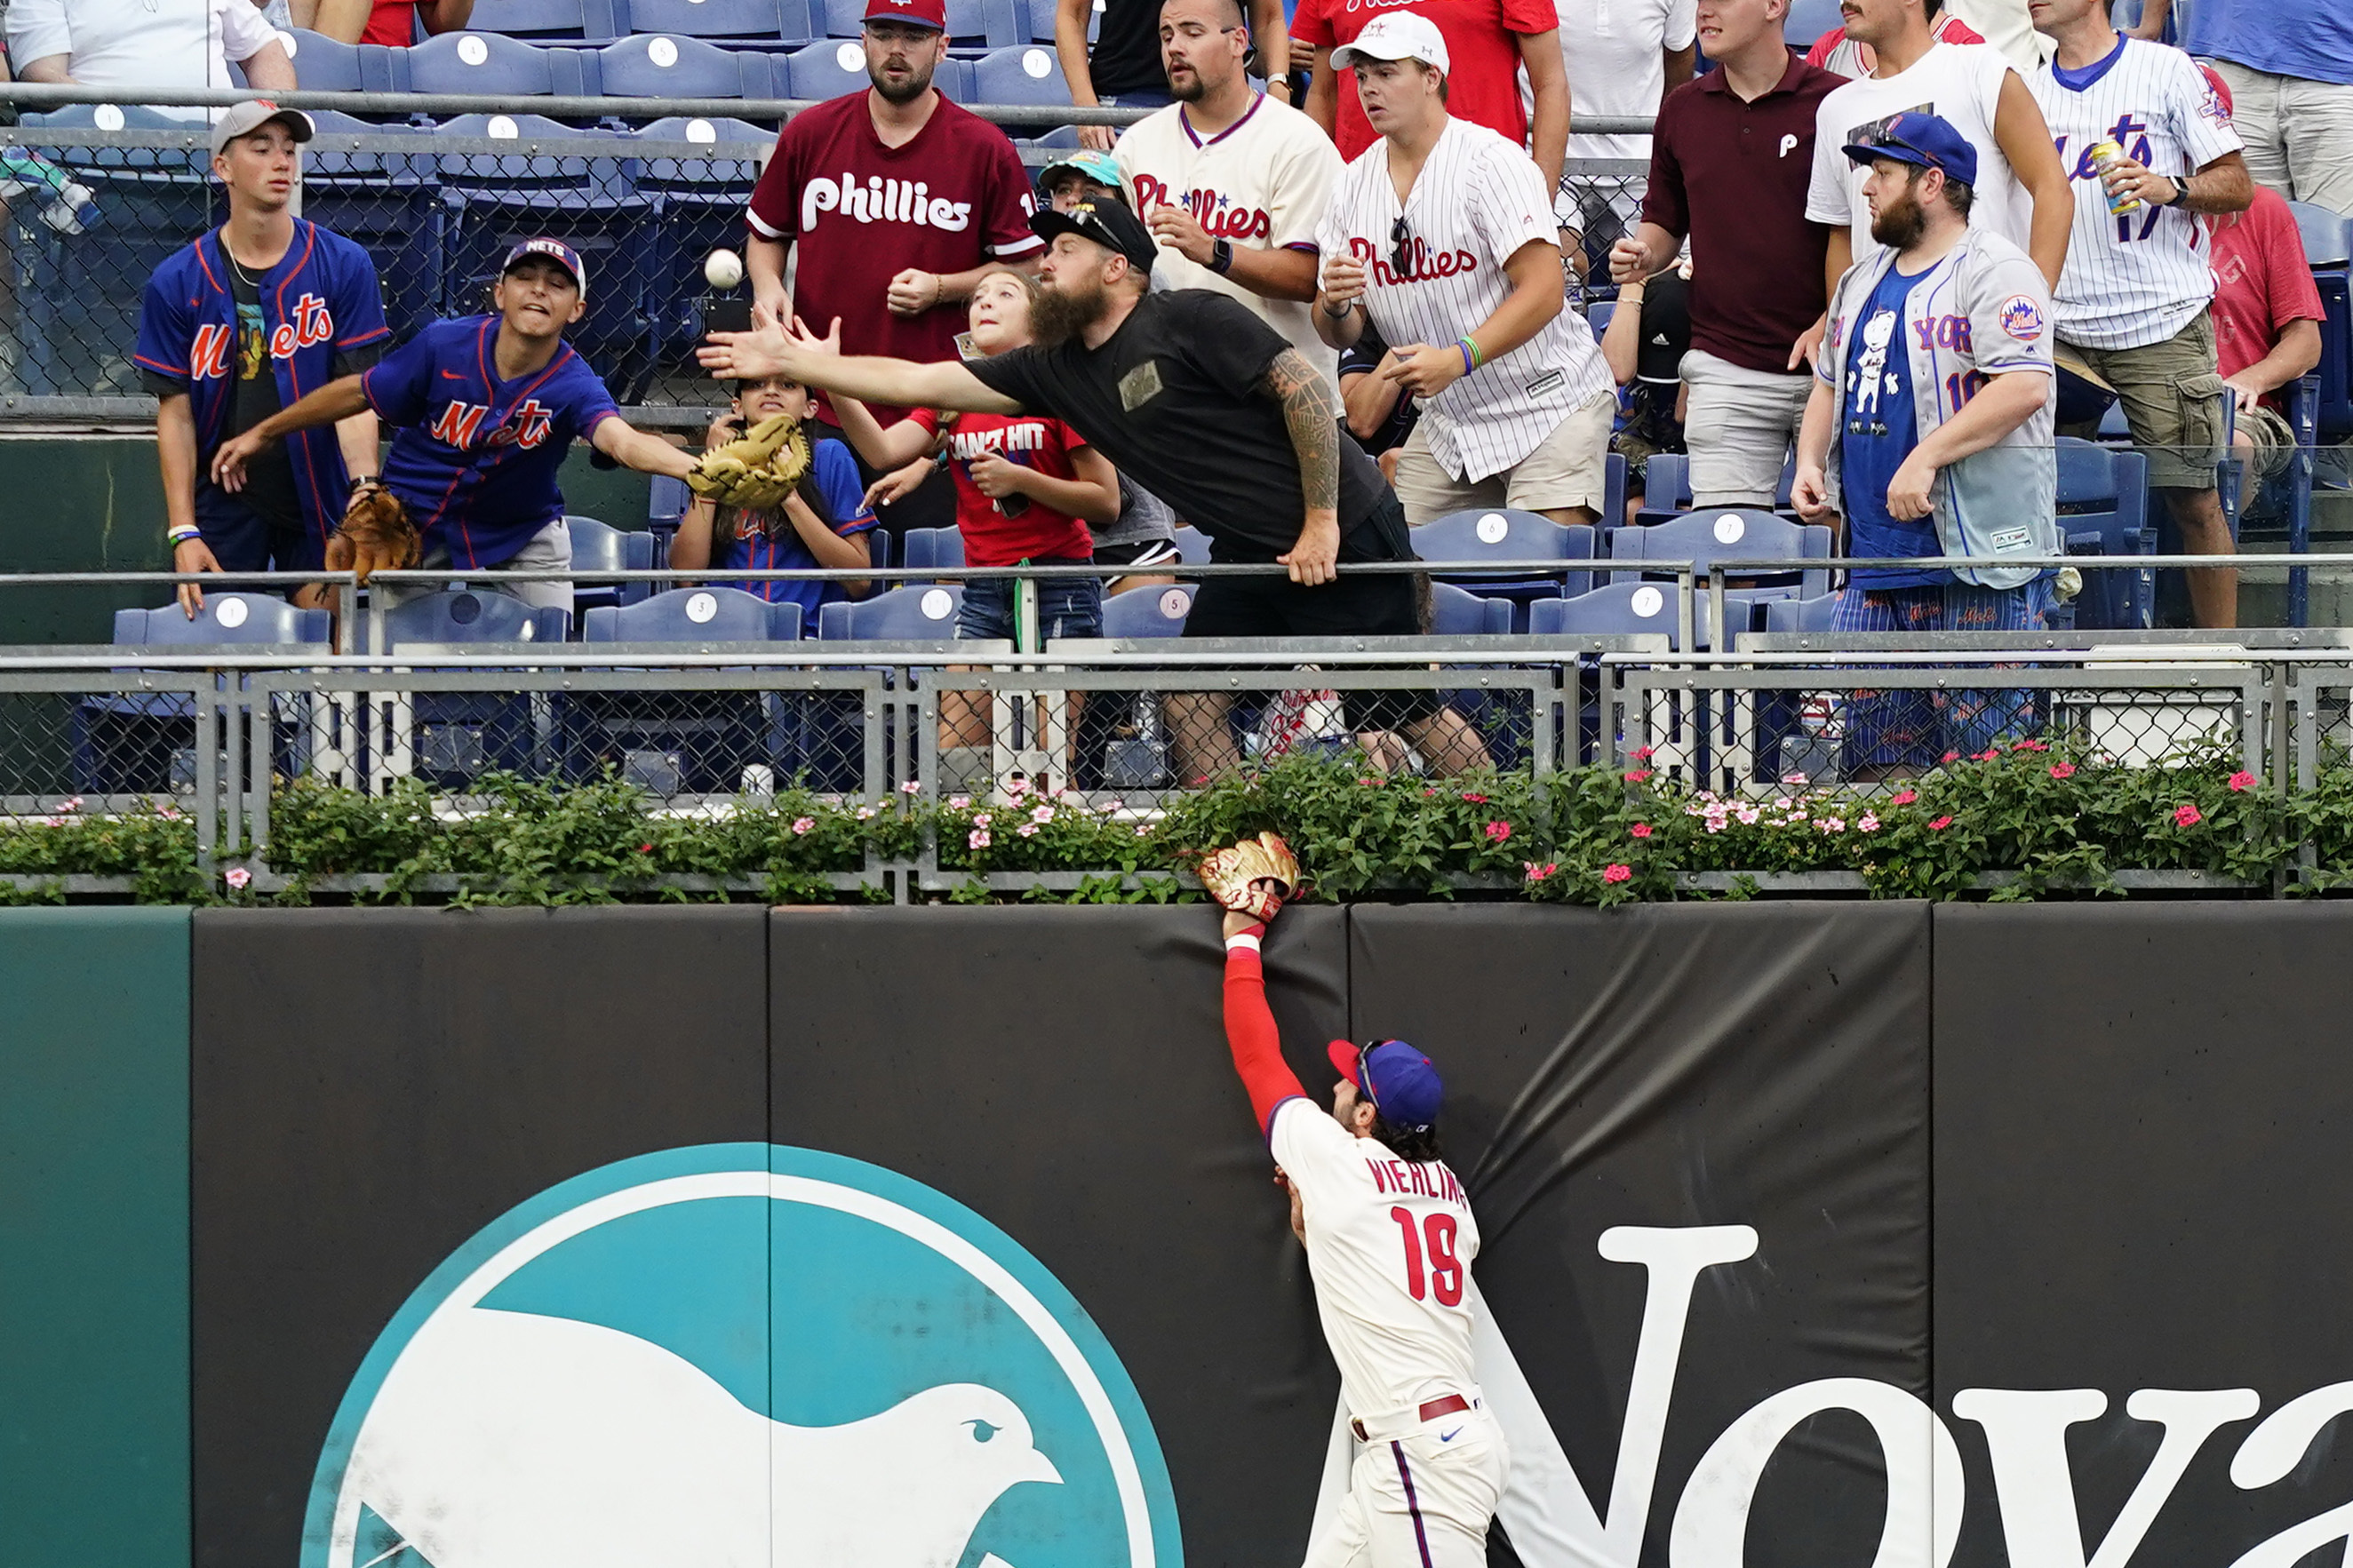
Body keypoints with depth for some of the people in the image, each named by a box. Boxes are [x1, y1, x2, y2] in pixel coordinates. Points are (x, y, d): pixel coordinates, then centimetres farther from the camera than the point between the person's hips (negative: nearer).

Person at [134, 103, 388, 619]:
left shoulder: (344, 266, -1)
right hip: (223, 504, 0)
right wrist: (182, 531, -8)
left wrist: (364, 486, -22)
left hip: (319, 498, 0)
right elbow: (175, 413, -1)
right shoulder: (177, 282, -1)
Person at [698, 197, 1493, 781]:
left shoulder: (1190, 321, -15)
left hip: (1340, 531, -8)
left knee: (1398, 708, -6)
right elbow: (918, 382, 8)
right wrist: (786, 359, 5)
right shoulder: (1058, 369, 6)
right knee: (1192, 701, 0)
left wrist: (1322, 522, -20)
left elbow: (1306, 389, -19)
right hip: (1252, 554, 8)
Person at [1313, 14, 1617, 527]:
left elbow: (1544, 291, -20)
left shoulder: (1492, 161, -13)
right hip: (1446, 419, 6)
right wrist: (1334, 306, -17)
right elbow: (1341, 335, 7)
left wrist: (1457, 359, -29)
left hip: (1548, 404, -6)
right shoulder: (1354, 184, 6)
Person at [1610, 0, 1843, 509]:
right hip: (1724, 367, 3)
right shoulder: (1682, 110, 11)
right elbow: (1664, 223, 21)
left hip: (1825, 364, -3)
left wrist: (1832, 324, -12)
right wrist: (1643, 254, -2)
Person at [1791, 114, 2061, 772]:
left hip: (1975, 562, -8)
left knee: (1986, 754, -8)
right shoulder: (1862, 283, 21)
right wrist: (1810, 462, 12)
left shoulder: (1994, 271, -7)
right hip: (1876, 558, 8)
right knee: (1873, 759, 4)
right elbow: (1830, 384, 31)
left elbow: (2024, 386, -18)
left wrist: (1926, 457, -23)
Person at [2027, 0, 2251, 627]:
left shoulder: (2165, 69, 2)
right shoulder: (2028, 91, 15)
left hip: (2164, 324, -4)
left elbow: (2237, 185, 1)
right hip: (2061, 332, 4)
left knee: (2192, 499, -3)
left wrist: (2169, 187, -17)